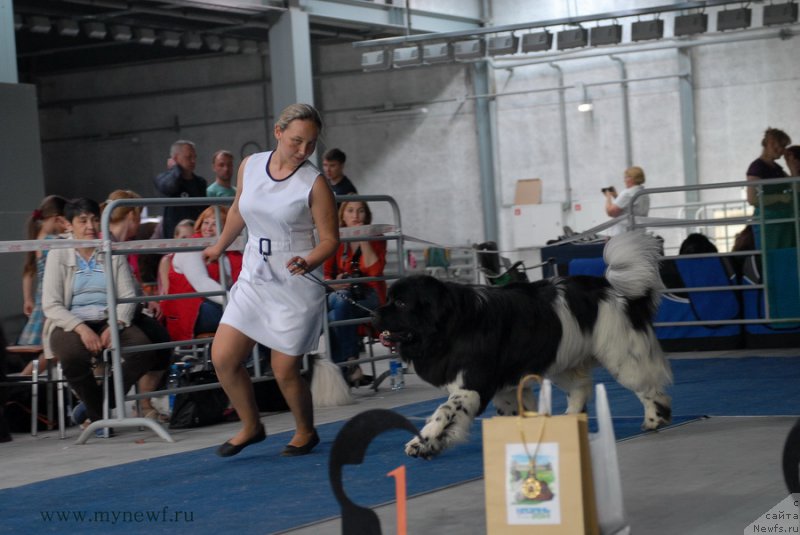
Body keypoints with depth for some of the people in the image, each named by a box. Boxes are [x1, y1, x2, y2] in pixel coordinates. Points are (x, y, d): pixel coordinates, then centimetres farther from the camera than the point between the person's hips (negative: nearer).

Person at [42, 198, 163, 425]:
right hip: (70, 324, -2)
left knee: (142, 347, -28)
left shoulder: (113, 253, 12)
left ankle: (98, 405, -8)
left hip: (109, 321, 2)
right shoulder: (59, 255, 4)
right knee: (74, 355, -37)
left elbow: (128, 296, 4)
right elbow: (50, 305, -4)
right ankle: (99, 414, -10)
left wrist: (115, 326, -16)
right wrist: (81, 329, -20)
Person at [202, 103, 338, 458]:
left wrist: (308, 262, -28)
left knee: (284, 370, -2)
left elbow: (330, 239, -9)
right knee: (223, 357, -2)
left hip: (295, 286, -5)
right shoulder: (249, 166, 2)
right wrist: (219, 246, 33)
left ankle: (305, 433, 25)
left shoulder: (314, 183, -11)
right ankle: (250, 427, 19)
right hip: (254, 279, 5)